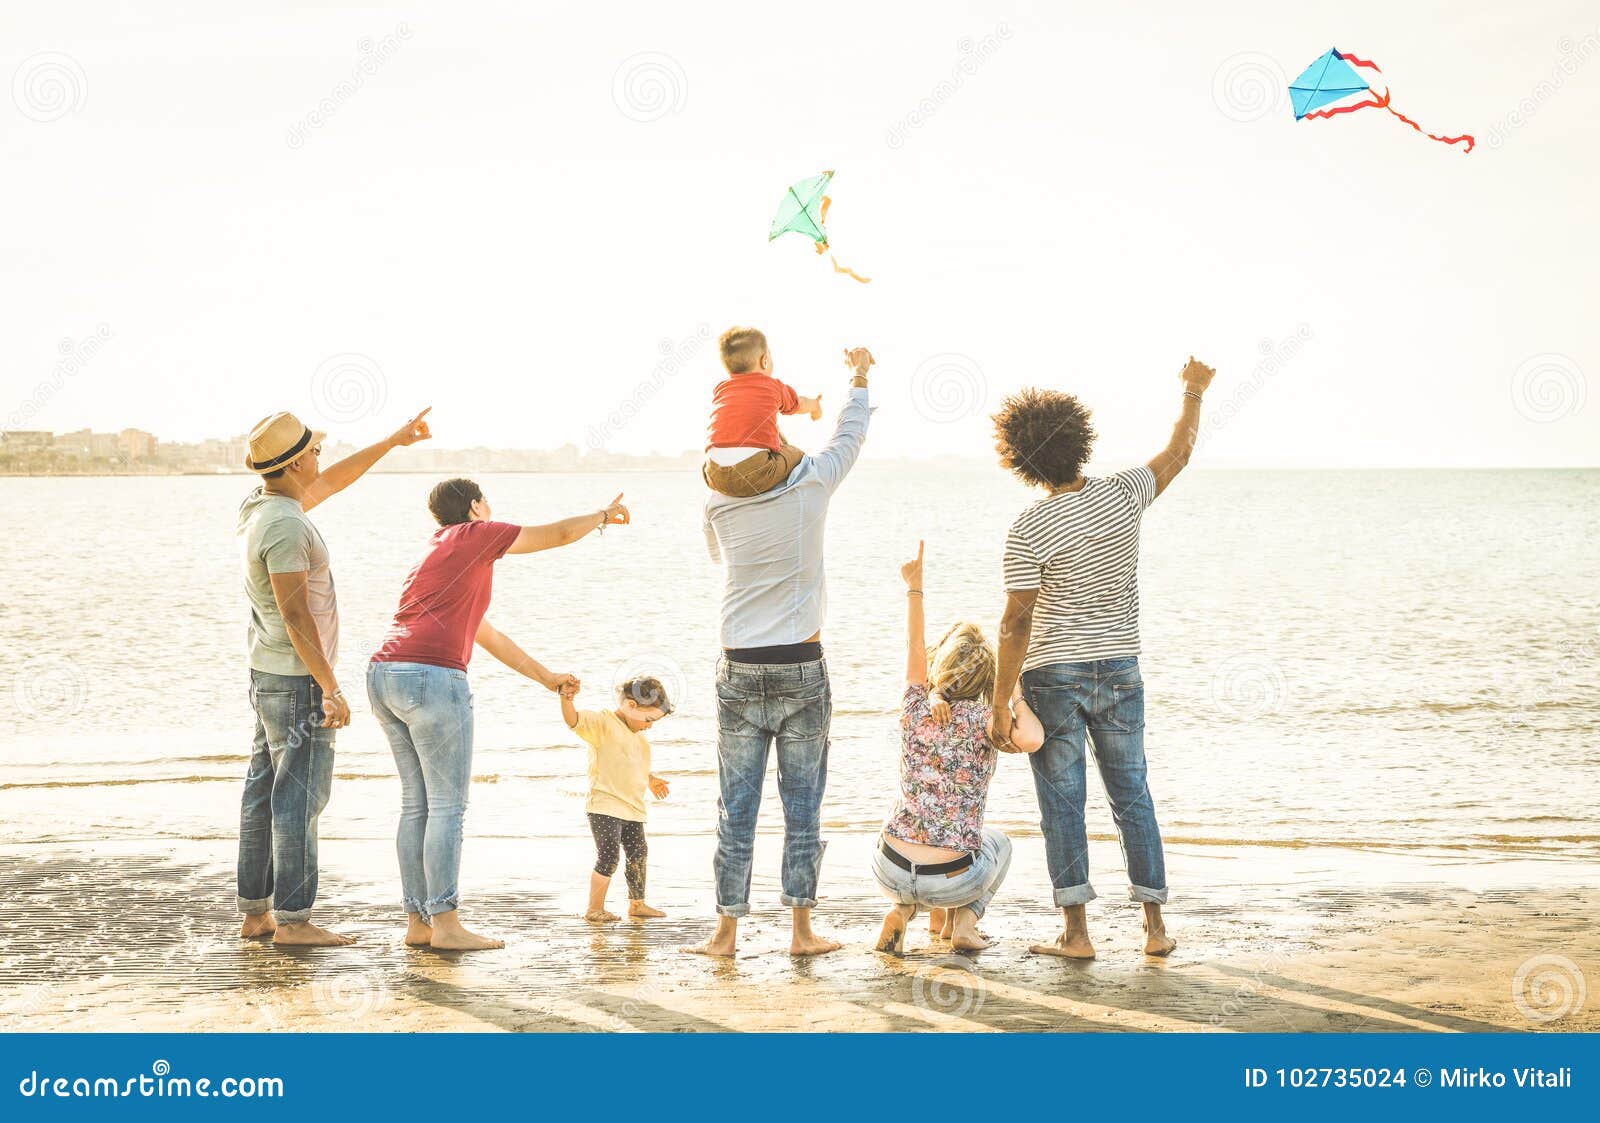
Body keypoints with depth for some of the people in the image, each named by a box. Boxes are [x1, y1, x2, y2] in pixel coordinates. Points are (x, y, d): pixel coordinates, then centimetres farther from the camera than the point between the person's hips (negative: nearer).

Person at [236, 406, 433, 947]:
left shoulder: (261, 504, 8)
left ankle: (256, 912, 15)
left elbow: (330, 482, 25)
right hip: (298, 679, -10)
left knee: (265, 793, 11)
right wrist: (332, 690, -19)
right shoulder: (284, 527, -21)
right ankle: (292, 918, -4)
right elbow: (296, 617, -23)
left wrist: (393, 440, 29)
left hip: (269, 676, 10)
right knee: (300, 796, -6)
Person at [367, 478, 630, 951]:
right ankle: (445, 924, -5)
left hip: (384, 676, 9)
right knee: (447, 805, -5)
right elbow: (560, 534, 11)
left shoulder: (438, 555, 31)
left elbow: (489, 636, 36)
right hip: (431, 676, -9)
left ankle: (417, 921, 12)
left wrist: (546, 677, 41)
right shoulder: (475, 535, 6)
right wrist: (603, 516, 31)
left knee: (416, 803, 12)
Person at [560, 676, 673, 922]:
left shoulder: (638, 738, 19)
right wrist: (567, 699, -43)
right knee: (608, 856, -11)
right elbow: (574, 720, -27)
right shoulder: (603, 723, -9)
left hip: (633, 809, 9)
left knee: (638, 854, 16)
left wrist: (651, 780, 30)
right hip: (604, 807, -9)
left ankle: (637, 904, 31)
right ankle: (594, 908, 0)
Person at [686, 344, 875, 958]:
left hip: (740, 672, 1)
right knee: (803, 808, 6)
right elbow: (850, 437, 14)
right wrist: (860, 378, 31)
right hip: (802, 668, -1)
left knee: (736, 809, 6)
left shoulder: (717, 502, -2)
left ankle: (727, 930, 9)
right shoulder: (810, 484, -6)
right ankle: (802, 930, 8)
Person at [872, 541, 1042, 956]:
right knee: (998, 843, 32)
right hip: (952, 880, -2)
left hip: (892, 871, 2)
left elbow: (914, 649, 19)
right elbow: (1033, 738, -27)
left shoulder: (916, 709, 1)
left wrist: (913, 588, 28)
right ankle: (964, 920, 9)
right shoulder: (982, 720, -8)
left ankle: (902, 910, 12)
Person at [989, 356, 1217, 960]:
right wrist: (1193, 392, 31)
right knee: (1132, 796, 12)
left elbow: (1017, 623, -16)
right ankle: (1155, 926, 13)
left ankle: (1076, 931, 5)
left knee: (1062, 802, 4)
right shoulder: (1123, 496, -5)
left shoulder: (1028, 531, -15)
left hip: (1052, 677, -4)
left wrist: (1001, 704, -10)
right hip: (1120, 672, 4)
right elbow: (1178, 453, 14)